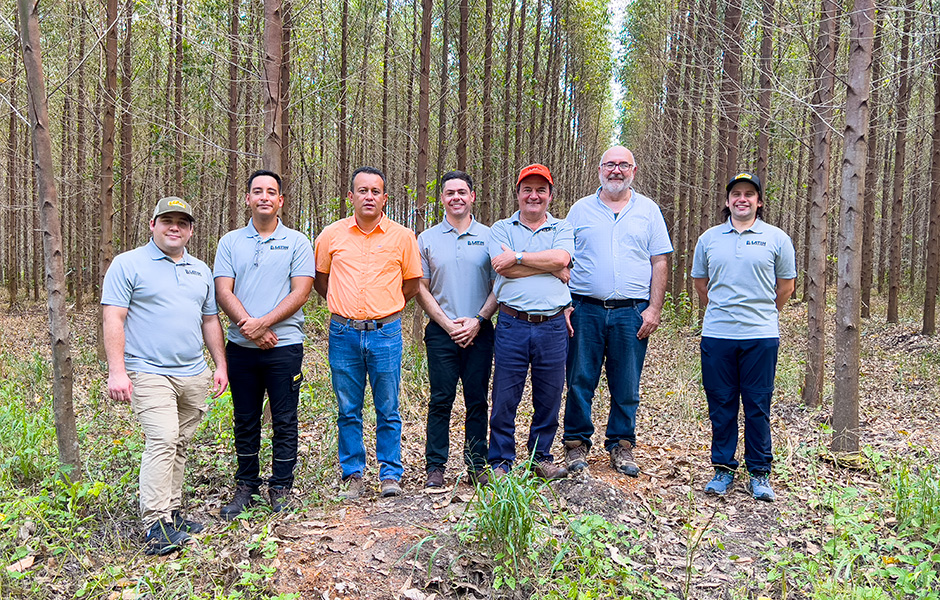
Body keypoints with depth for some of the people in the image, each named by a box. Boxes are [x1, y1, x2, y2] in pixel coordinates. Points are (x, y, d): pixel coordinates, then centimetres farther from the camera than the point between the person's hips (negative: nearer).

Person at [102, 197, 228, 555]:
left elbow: (210, 320, 21)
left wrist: (220, 365, 16)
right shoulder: (129, 264, 0)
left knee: (179, 446, 9)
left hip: (194, 375, 6)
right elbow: (113, 319, -6)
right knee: (162, 441, -16)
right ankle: (156, 525, -12)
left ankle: (172, 512, 19)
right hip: (149, 373, -6)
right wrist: (117, 371, -14)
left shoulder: (201, 270, 17)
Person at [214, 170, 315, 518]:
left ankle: (280, 488, 18)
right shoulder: (230, 242, 8)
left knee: (284, 421, 4)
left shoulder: (297, 242, 2)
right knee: (245, 421, 12)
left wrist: (263, 323, -16)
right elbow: (223, 292, -1)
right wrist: (250, 326, -15)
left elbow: (300, 293, -7)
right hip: (240, 347, 2)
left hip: (284, 346, -2)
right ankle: (246, 487, 25)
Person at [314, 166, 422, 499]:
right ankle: (353, 475, 21)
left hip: (385, 332, -1)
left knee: (388, 409, 5)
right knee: (348, 410, 8)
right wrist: (343, 304, 10)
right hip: (343, 333, 1)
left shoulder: (402, 236, 1)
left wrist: (385, 306, 8)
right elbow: (320, 278, 17)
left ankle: (391, 474, 18)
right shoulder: (332, 235, 4)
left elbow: (412, 283, 12)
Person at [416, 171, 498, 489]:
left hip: (479, 332, 1)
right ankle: (435, 466, 11)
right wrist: (447, 324, -6)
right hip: (442, 332, 0)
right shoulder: (427, 239, 7)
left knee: (477, 399, 5)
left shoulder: (488, 236, 7)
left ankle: (477, 463, 16)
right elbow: (421, 289, 5)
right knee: (441, 400, 1)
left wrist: (478, 321, -8)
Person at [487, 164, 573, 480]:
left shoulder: (562, 229, 12)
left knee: (549, 398, 9)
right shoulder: (501, 229, 9)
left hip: (552, 326, 1)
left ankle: (541, 457, 26)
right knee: (504, 399, 3)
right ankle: (501, 462, 17)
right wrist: (550, 267, -6)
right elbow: (502, 268, -9)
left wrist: (518, 257, -9)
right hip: (512, 324, -1)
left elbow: (561, 258, -10)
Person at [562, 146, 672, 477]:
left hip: (632, 312, 0)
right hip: (585, 310, 0)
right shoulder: (580, 209, 9)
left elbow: (659, 262, 7)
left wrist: (654, 308, -2)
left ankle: (621, 445, 19)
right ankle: (577, 443, 16)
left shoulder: (648, 210, 10)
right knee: (580, 381, 3)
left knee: (626, 386, 6)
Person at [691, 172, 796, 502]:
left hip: (761, 336, -1)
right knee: (720, 405, 7)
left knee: (758, 406, 4)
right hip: (716, 336, 2)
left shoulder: (776, 239, 4)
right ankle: (723, 468, 20)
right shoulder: (709, 238, 9)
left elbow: (785, 287, 11)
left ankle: (759, 473, 17)